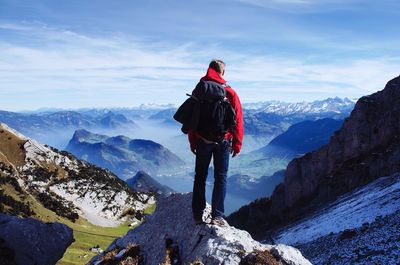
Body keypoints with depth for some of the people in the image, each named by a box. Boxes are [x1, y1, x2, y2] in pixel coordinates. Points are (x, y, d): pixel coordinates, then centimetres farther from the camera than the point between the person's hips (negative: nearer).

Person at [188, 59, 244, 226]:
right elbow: (237, 120, -5)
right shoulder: (229, 92, -6)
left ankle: (197, 215, 16)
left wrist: (192, 142, 10)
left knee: (200, 176, 14)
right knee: (220, 177, 8)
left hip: (202, 142, 2)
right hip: (223, 142, -2)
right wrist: (237, 144, 3)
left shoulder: (198, 90, 1)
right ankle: (217, 216, 6)